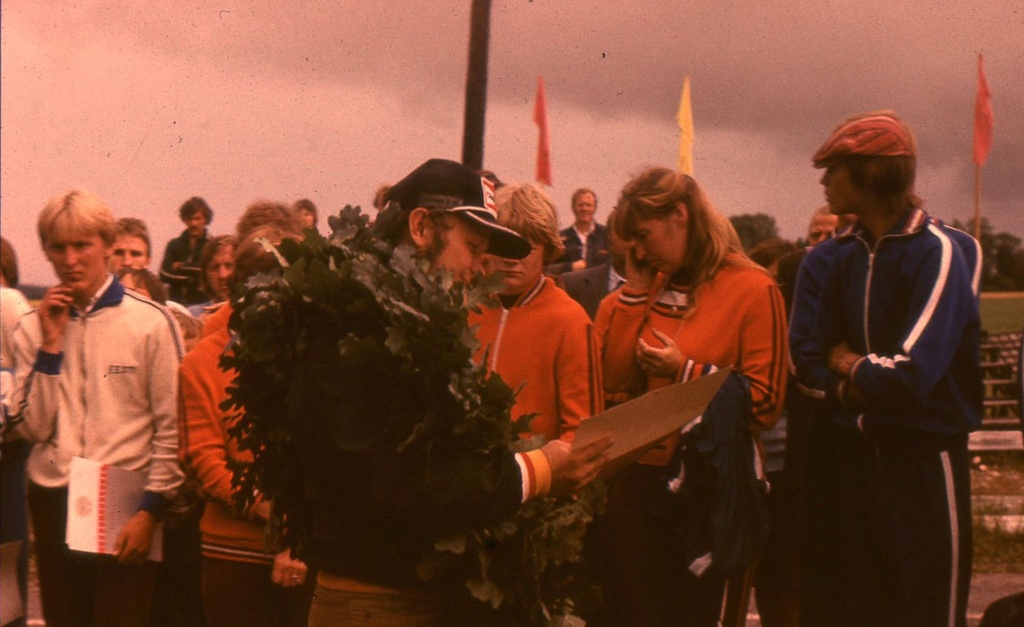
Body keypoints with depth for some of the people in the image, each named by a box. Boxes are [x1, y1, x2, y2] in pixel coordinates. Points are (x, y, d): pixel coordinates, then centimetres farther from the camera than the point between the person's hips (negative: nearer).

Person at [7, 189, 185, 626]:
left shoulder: (151, 323, -4)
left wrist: (150, 511, -9)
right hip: (53, 506, 4)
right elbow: (32, 426, -2)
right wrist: (50, 344, -8)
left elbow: (172, 428, -4)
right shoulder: (32, 329, 6)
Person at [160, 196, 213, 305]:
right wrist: (190, 279, -10)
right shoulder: (174, 244, 12)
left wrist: (182, 266, -5)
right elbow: (164, 274, 2)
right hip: (176, 302, 3)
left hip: (202, 303, -3)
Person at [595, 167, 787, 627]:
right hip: (640, 481, 6)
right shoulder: (652, 285, 10)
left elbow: (765, 404, -11)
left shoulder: (752, 288, -7)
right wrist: (634, 290, 1)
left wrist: (686, 372, -14)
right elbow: (615, 382, 4)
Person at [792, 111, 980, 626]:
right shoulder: (831, 260, 6)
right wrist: (862, 382, -15)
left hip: (921, 467, -6)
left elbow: (911, 375, -22)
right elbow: (806, 361, 2)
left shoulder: (936, 254, -13)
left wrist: (850, 366, -4)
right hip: (843, 463, 6)